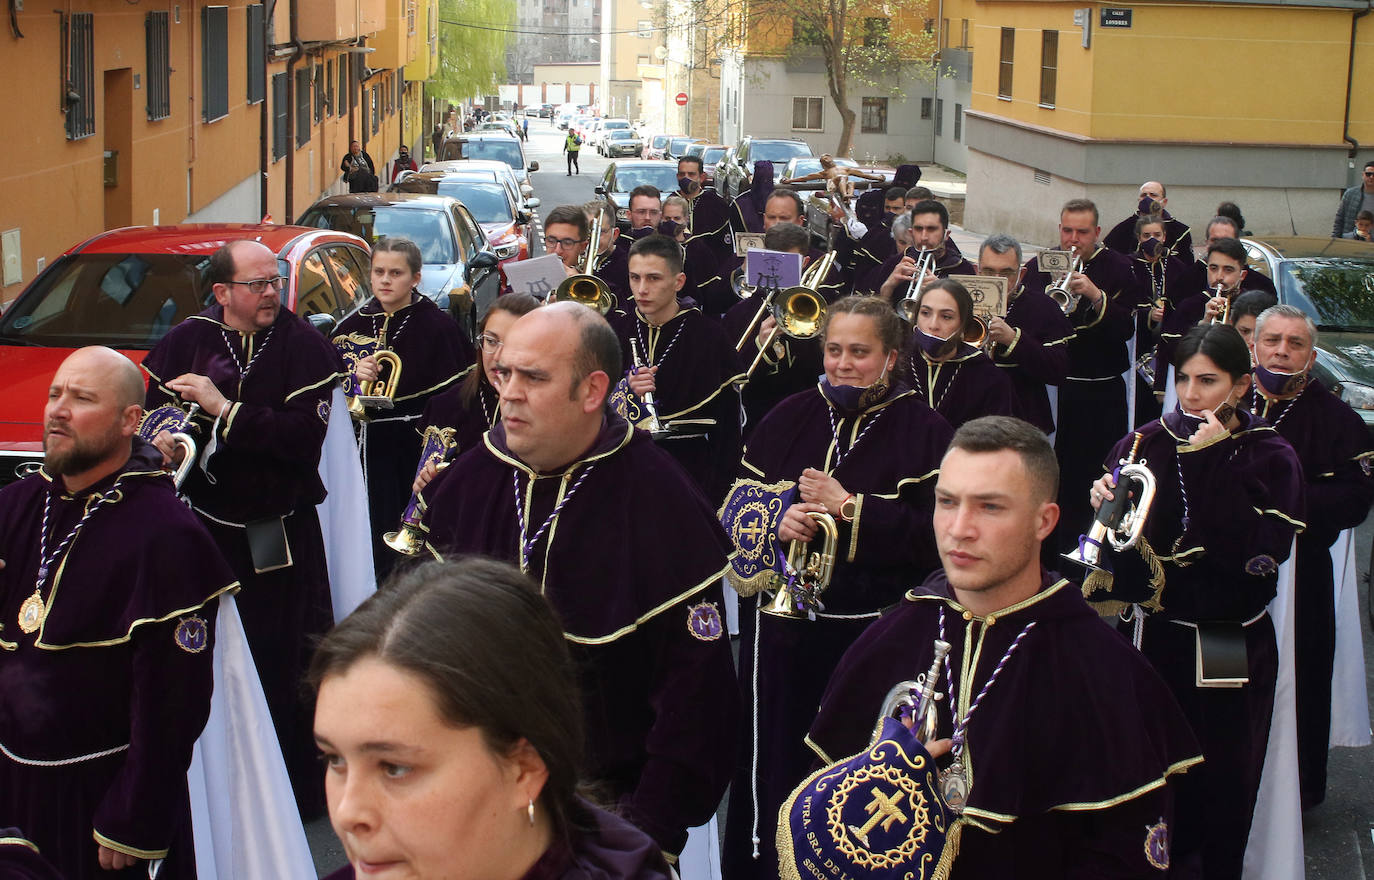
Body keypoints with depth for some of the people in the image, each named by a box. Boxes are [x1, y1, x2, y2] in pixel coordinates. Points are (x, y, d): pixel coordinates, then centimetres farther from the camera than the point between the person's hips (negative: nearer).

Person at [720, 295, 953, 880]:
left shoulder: (923, 431, -2)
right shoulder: (788, 419, 10)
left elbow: (935, 536, -13)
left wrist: (850, 508, -17)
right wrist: (775, 524, -12)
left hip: (873, 632, -3)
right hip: (779, 629, 3)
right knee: (773, 766, 9)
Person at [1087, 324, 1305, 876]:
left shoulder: (1270, 458, -3)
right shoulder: (1145, 445, 3)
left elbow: (1258, 554, -19)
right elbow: (1110, 549, 5)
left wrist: (1213, 463, -19)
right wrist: (1105, 508, -17)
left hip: (1230, 654, -1)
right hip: (1152, 640, 2)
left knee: (1221, 794, 5)